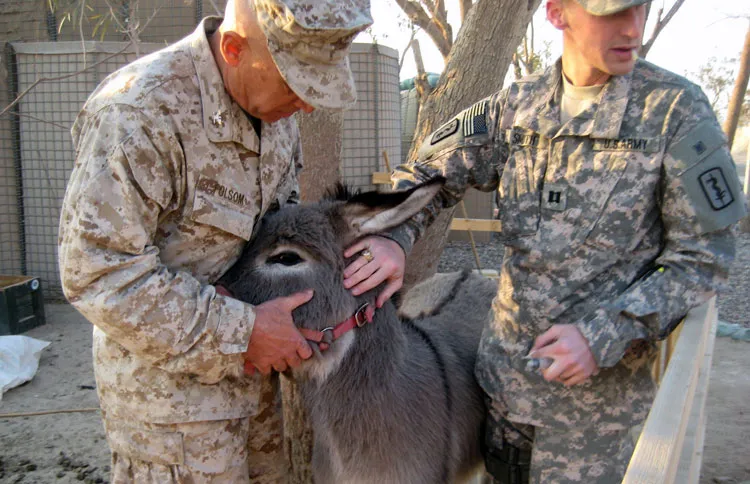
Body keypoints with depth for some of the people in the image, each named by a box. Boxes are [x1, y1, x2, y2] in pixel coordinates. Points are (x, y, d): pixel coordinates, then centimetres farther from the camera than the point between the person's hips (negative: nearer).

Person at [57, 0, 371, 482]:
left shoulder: (275, 107, 1)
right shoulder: (140, 112, -25)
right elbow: (98, 272, -25)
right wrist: (240, 332, -23)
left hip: (256, 368, 8)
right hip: (170, 386, -7)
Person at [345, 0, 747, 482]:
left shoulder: (676, 108, -11)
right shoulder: (516, 106, -1)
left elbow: (704, 256, -10)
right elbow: (429, 174, 3)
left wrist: (603, 336, -20)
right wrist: (392, 237, -19)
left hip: (599, 376, -3)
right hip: (505, 361, 4)